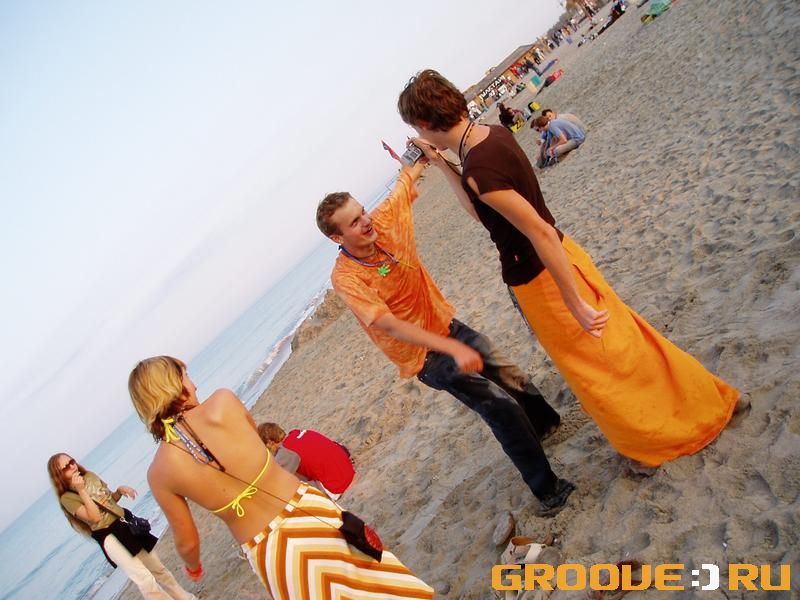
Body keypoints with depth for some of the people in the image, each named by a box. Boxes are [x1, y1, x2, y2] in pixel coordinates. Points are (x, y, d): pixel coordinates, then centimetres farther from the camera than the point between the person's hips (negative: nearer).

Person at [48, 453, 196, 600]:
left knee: (157, 568, 15)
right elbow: (95, 517, -20)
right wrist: (82, 491, -21)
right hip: (109, 537, -6)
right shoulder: (67, 498, -10)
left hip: (125, 522, 6)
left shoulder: (89, 476, 8)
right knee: (145, 579, -15)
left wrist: (120, 490, -1)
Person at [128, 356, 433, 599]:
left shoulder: (159, 472, -9)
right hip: (307, 513, -1)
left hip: (269, 555, 1)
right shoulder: (222, 402, -15)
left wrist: (193, 566, 25)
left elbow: (187, 542, 3)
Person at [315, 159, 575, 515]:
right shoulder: (346, 278, -25)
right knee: (500, 404, -11)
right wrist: (453, 349, -39)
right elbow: (392, 326, -33)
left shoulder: (384, 221, -10)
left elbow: (409, 174, 2)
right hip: (425, 357, -6)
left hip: (446, 326, 6)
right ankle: (547, 491, 4)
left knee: (514, 379, 14)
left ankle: (546, 423, 45)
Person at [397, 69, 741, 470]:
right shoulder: (493, 133, -1)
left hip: (540, 281, -9)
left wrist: (575, 306, -24)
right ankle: (702, 400, 51)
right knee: (616, 336, 28)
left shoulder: (479, 169, -30)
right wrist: (441, 165, 5)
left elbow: (541, 233, -30)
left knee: (600, 373, 13)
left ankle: (660, 442, 37)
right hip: (563, 256, 9)